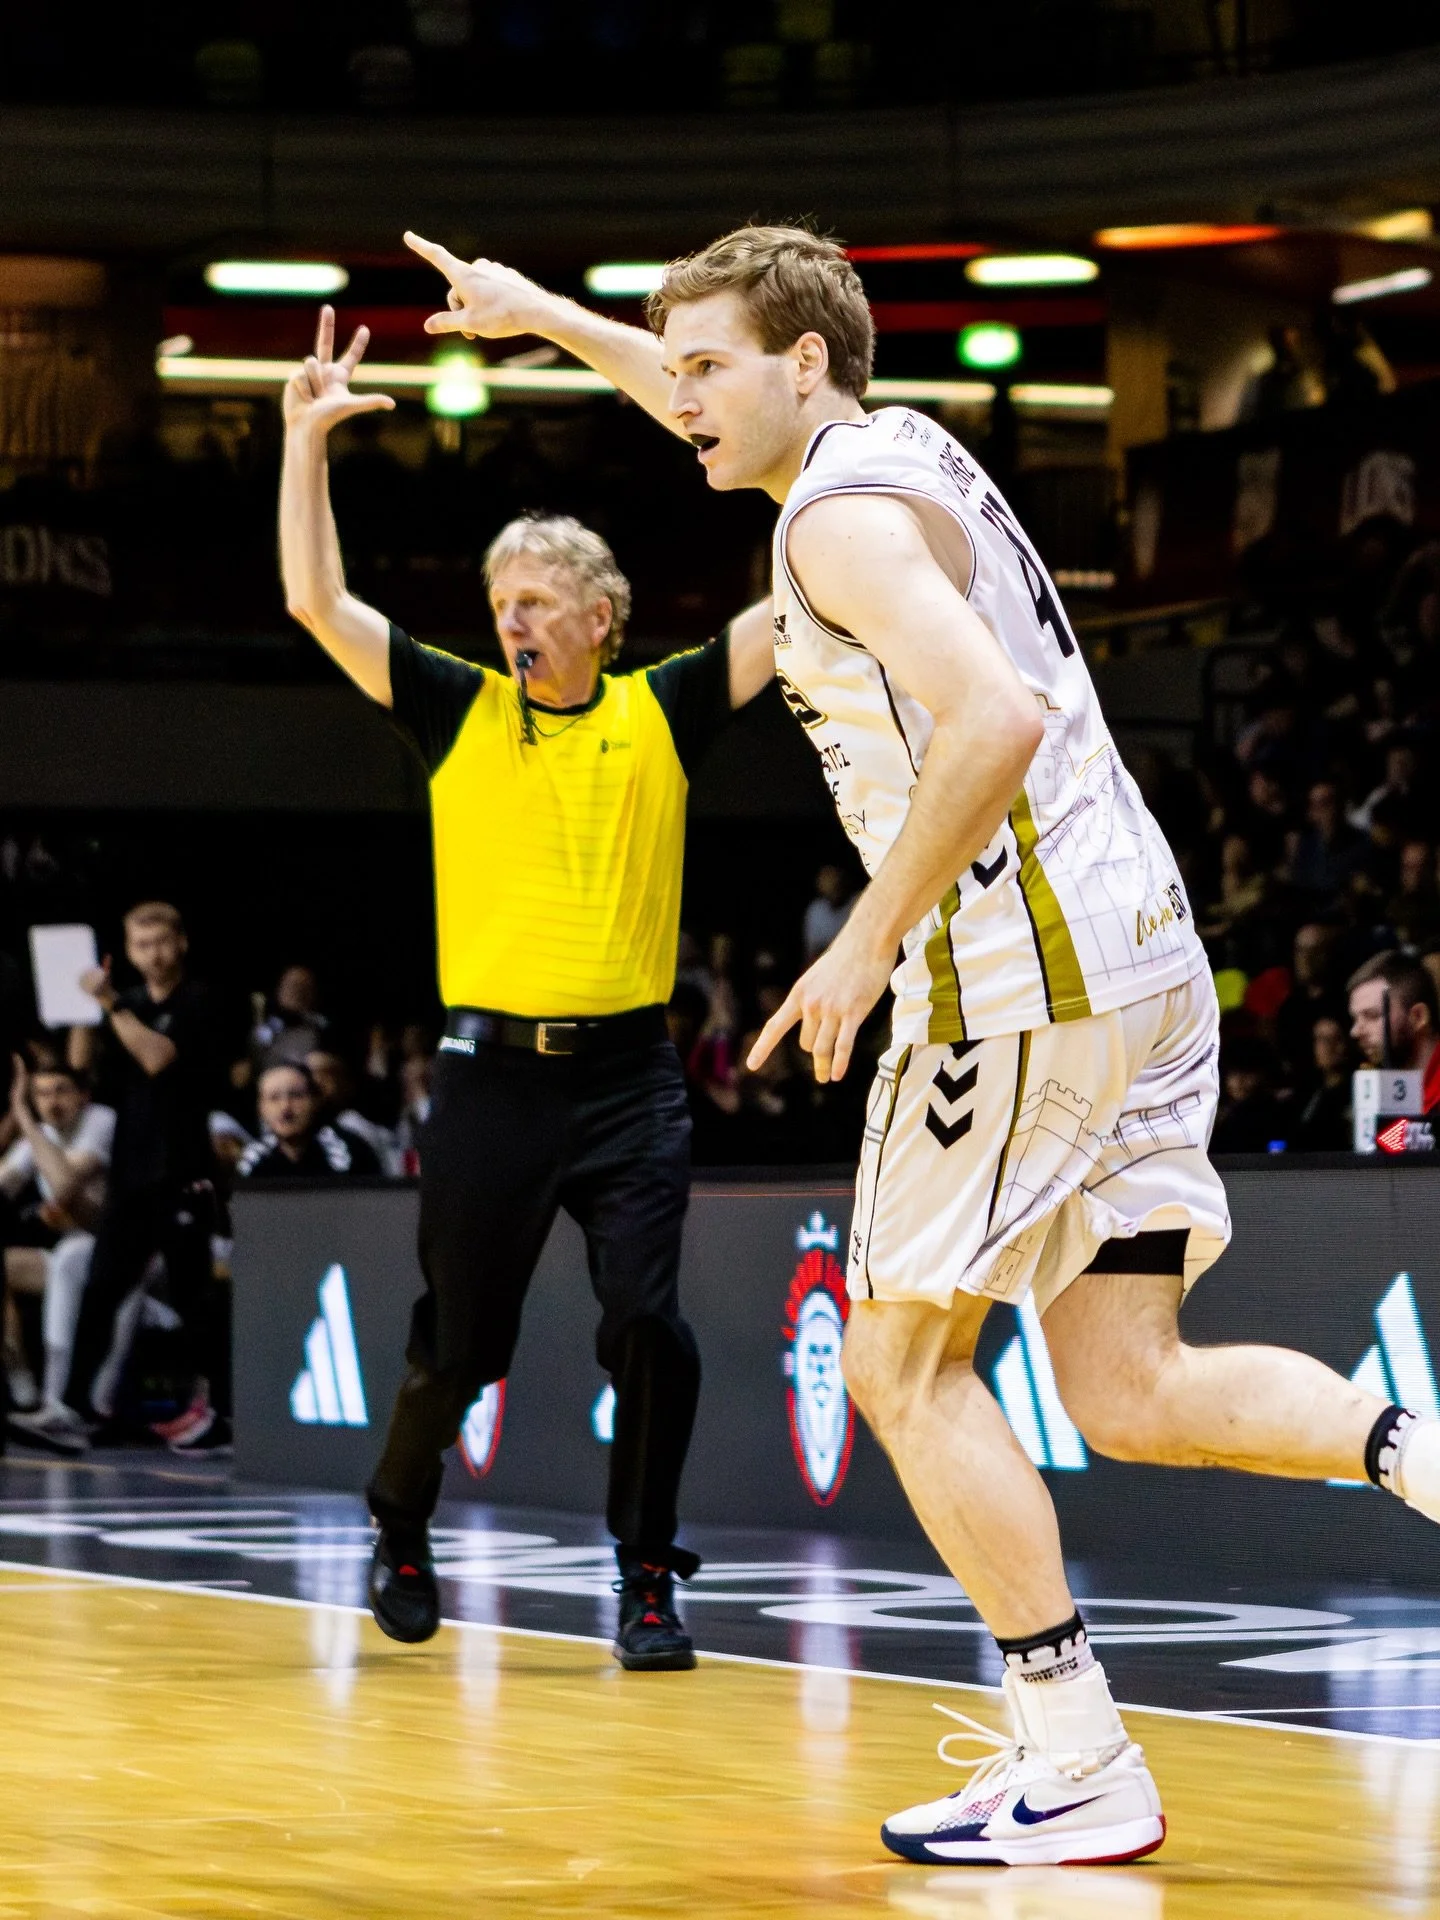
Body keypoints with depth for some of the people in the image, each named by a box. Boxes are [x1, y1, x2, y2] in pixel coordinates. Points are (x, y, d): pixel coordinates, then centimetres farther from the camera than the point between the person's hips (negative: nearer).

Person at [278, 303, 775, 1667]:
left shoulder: (661, 715, 5)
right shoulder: (460, 714, 6)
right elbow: (317, 603, 0)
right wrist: (305, 439, -7)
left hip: (627, 1070, 0)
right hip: (491, 1072, 0)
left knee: (647, 1323, -13)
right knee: (456, 1345, 6)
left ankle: (648, 1576, 0)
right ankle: (400, 1529, 32)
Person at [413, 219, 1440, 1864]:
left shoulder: (846, 518, -11)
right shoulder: (907, 447, 19)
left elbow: (997, 722, -26)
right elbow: (713, 407, 41)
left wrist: (867, 942, -19)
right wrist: (550, 319, 43)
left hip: (1019, 971, -9)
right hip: (1141, 954, 9)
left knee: (905, 1363, 3)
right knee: (1128, 1392, 7)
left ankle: (1079, 1764, 0)